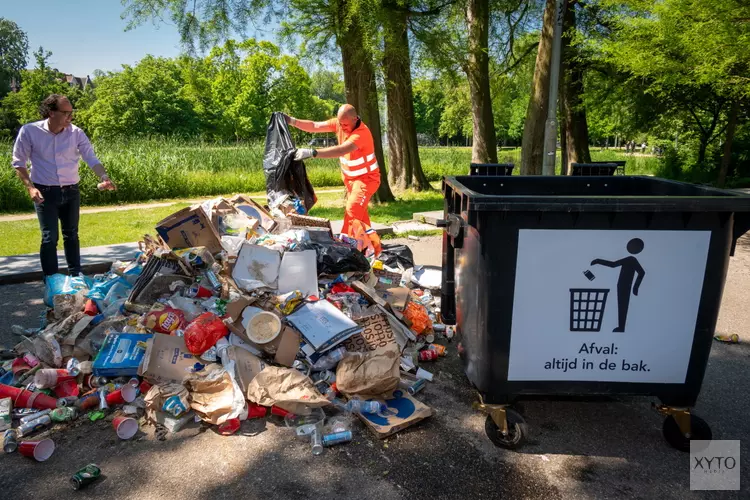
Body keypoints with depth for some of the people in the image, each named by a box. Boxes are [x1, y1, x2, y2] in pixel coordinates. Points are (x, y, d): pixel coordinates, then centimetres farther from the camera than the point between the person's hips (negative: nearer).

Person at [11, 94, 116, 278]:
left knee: (71, 235, 14)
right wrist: (30, 187, -14)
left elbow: (91, 158, -6)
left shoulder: (76, 133, -5)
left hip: (71, 191, 3)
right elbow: (19, 162, -3)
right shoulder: (29, 131, -10)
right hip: (45, 192, -3)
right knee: (50, 238, -2)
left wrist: (104, 177, -24)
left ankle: (75, 276, 25)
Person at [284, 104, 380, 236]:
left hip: (366, 178, -8)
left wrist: (311, 153, -49)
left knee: (352, 211, -19)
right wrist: (292, 121, -20)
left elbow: (341, 150, -42)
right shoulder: (339, 123, -8)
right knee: (359, 212, 15)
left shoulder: (362, 133, -29)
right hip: (349, 178, 8)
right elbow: (315, 126, -8)